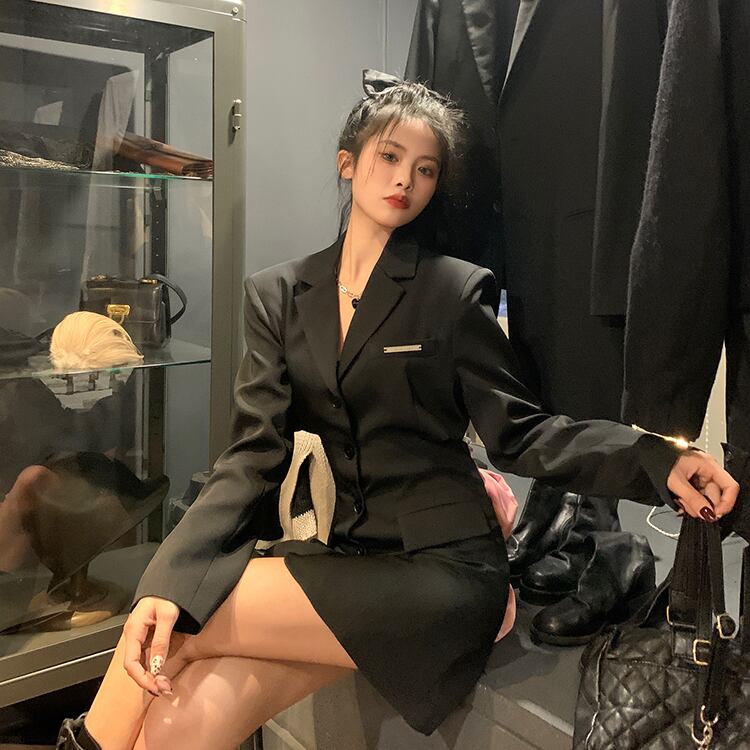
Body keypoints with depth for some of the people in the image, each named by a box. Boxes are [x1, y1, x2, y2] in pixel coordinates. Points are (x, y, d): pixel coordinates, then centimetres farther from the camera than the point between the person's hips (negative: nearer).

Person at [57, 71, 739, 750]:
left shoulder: (457, 292, -1)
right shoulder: (276, 296, 7)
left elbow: (517, 433, -1)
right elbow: (256, 456, -2)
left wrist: (658, 465, -18)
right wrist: (166, 586, -16)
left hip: (442, 567, -3)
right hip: (344, 554, 3)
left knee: (183, 631, -18)